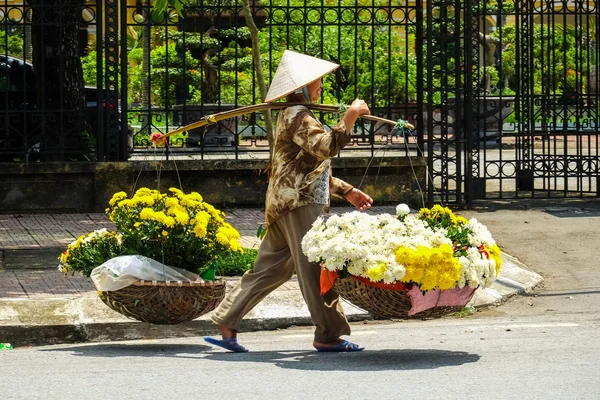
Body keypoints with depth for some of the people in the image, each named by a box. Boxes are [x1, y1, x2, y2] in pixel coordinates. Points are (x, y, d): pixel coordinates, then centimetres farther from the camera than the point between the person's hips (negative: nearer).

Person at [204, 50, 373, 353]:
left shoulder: (298, 116, 24)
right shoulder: (297, 116, -10)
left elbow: (313, 170, 28)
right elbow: (326, 147, -26)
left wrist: (346, 191, 25)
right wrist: (350, 117, -22)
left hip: (290, 204, 11)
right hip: (298, 203, -11)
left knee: (270, 268, 10)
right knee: (316, 268, -6)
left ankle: (225, 325, 8)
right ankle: (328, 335, -2)